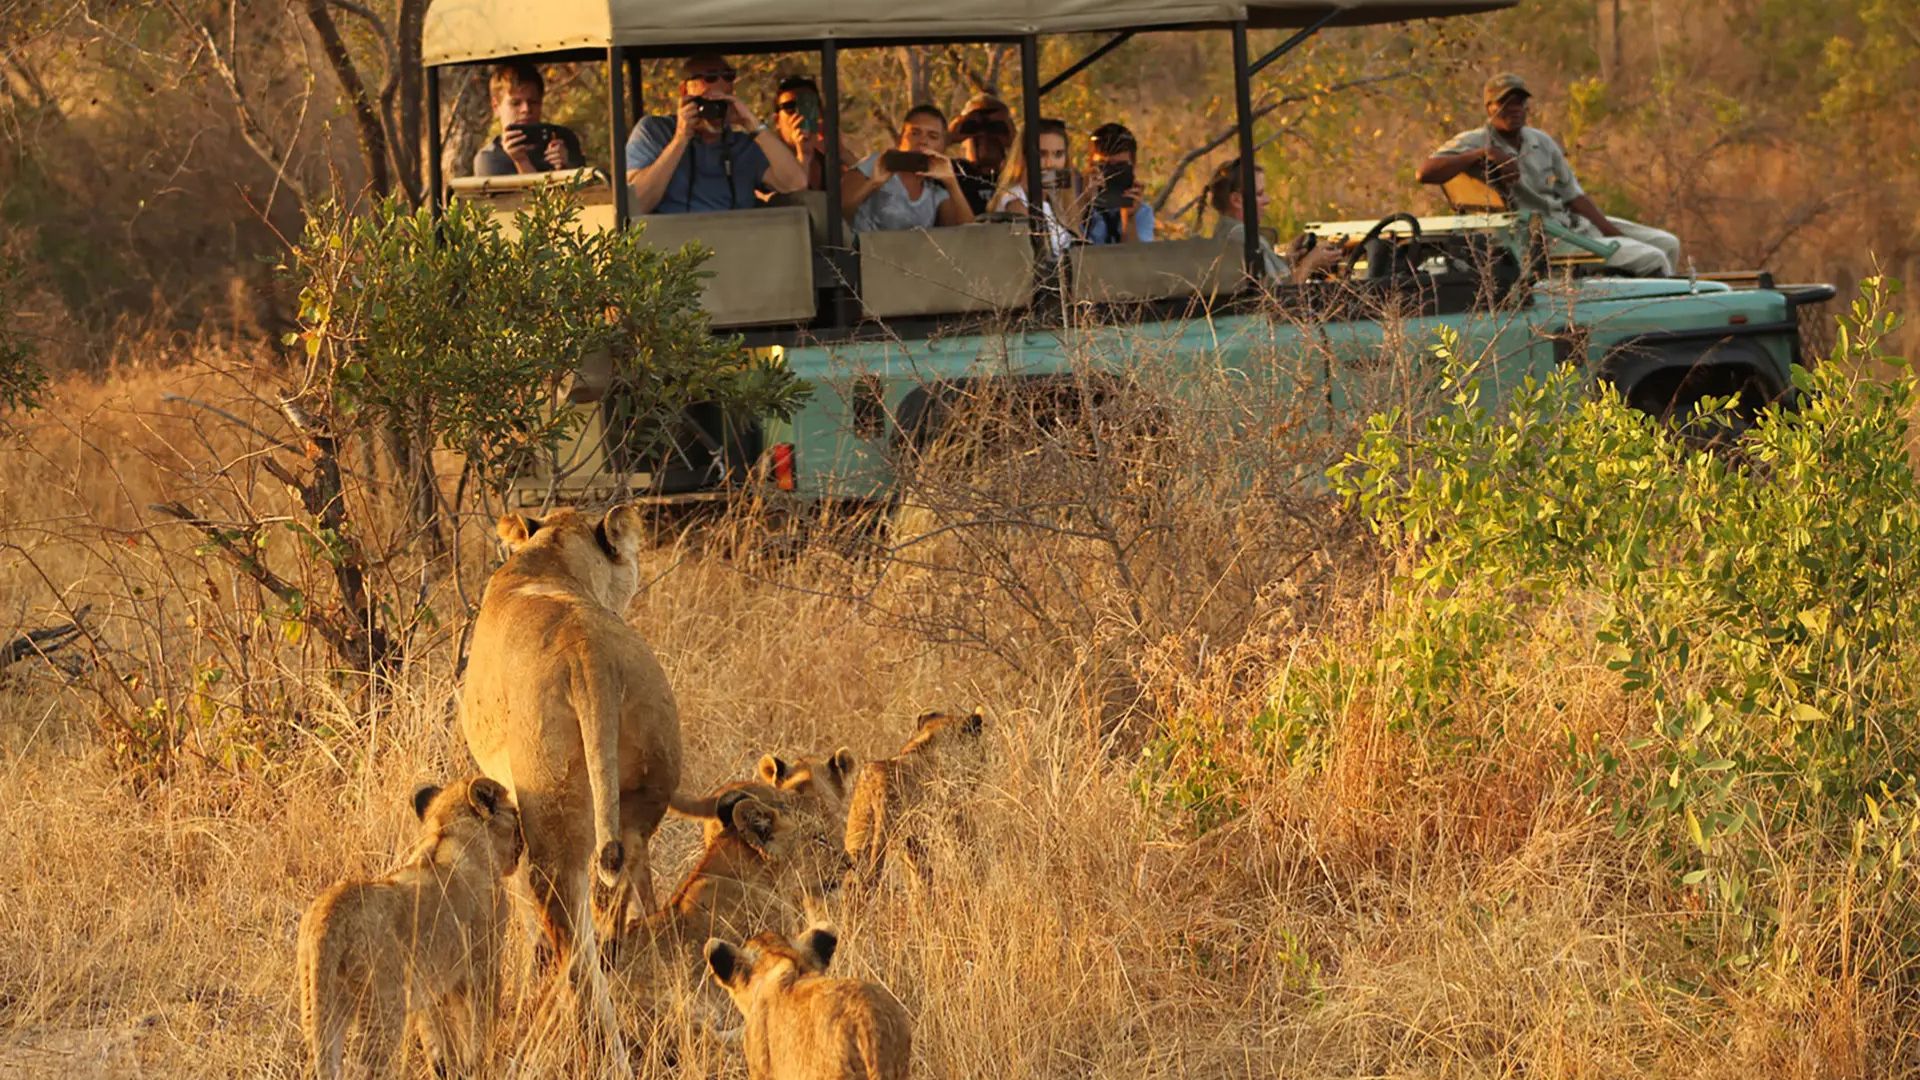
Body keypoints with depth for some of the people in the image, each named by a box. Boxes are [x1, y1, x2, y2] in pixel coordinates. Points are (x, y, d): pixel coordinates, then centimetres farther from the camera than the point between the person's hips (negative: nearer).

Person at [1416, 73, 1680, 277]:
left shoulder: (1542, 143, 9)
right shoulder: (1474, 143, -10)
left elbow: (1573, 196, 12)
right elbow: (1426, 172, -25)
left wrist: (1611, 232, 1)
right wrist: (1484, 154, -30)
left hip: (1575, 221, 8)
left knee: (1667, 244, 8)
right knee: (1651, 260, -18)